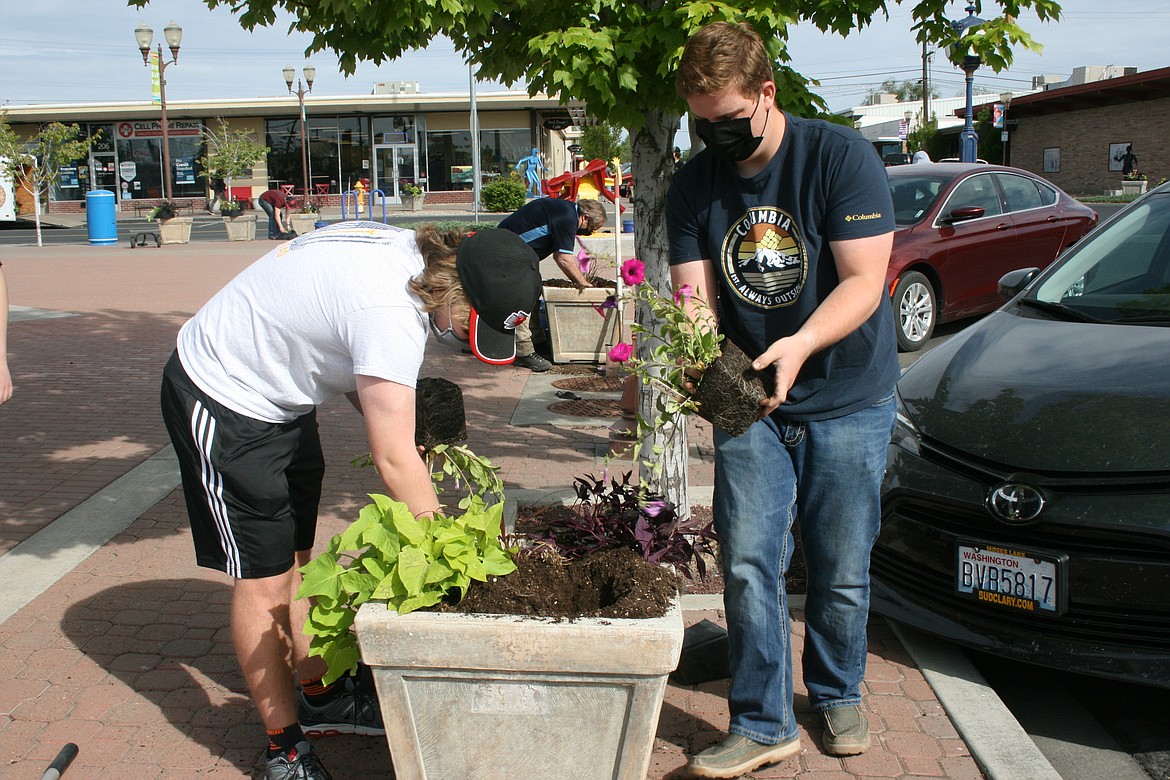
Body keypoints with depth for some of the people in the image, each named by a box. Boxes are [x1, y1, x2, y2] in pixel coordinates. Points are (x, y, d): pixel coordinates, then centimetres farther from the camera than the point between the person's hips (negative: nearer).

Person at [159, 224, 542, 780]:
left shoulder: (408, 253, -7)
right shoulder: (390, 311, -35)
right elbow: (394, 460, -32)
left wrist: (392, 420, -7)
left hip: (279, 395, 10)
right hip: (222, 403, -9)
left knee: (295, 557, 16)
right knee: (263, 578, -4)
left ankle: (319, 698, 30)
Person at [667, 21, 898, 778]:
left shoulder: (841, 155, -12)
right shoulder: (694, 186, -1)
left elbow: (864, 281, -17)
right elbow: (695, 296, -6)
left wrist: (799, 345, -35)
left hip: (849, 400, -2)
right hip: (751, 402, 3)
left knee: (842, 571, 7)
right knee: (749, 566, -3)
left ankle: (838, 695, 33)